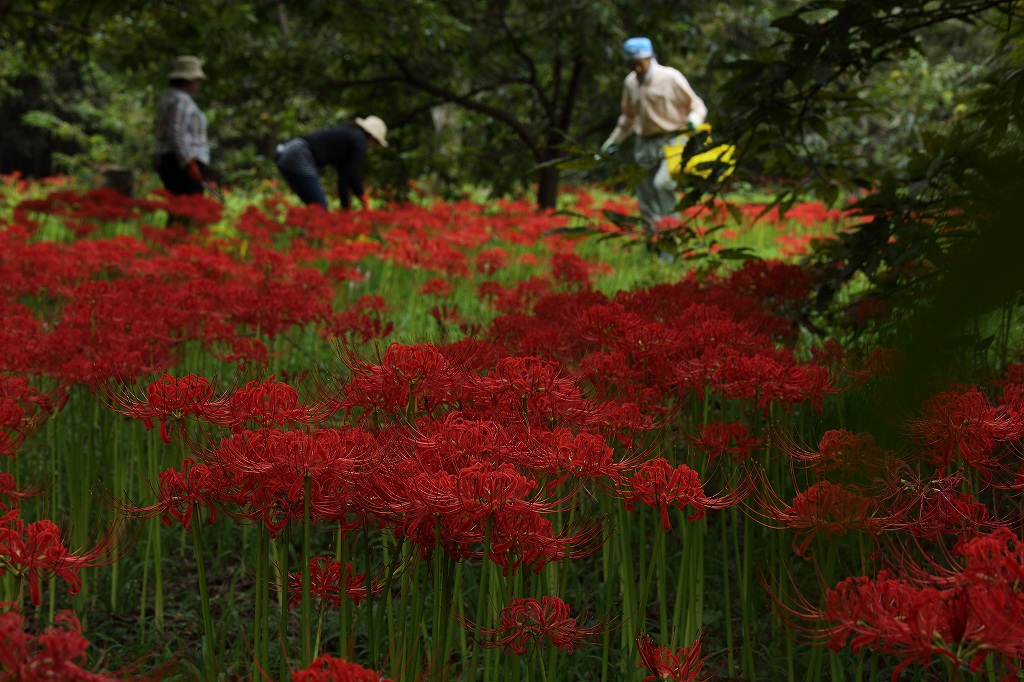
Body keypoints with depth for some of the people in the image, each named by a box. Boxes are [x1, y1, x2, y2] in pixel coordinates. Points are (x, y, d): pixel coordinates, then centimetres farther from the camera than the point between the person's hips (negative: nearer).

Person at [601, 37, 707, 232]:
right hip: (645, 144, 6)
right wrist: (614, 141, 21)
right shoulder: (630, 83, 11)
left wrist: (693, 119, -20)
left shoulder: (671, 77, -5)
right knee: (645, 194, 3)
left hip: (672, 141, -6)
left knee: (662, 182, -28)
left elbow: (696, 105, 1)